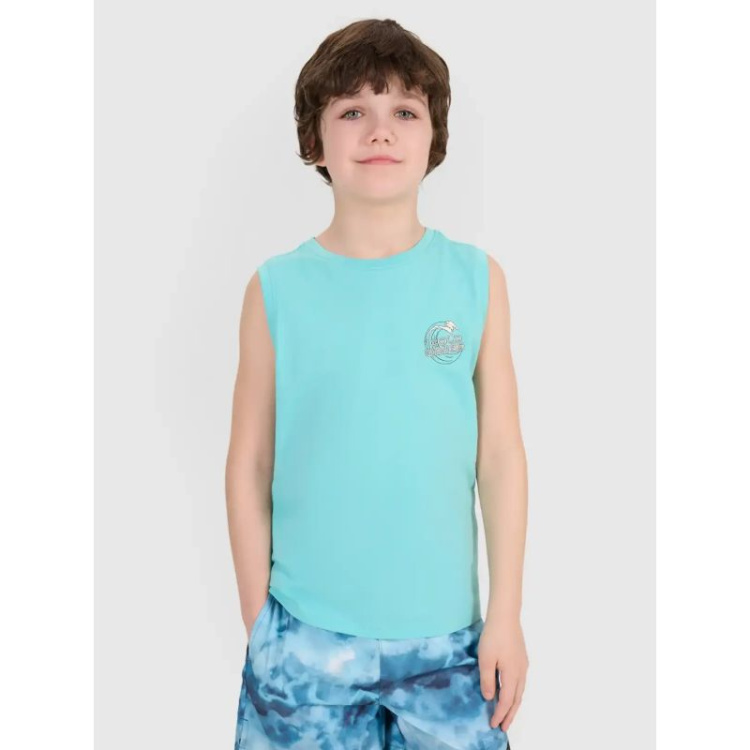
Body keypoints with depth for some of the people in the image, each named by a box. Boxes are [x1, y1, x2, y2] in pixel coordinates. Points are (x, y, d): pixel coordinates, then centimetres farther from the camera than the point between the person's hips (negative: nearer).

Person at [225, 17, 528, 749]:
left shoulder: (476, 279, -2)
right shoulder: (276, 288, -4)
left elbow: (500, 455, 0)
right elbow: (250, 464, 0)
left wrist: (505, 614, 0)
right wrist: (257, 619, 1)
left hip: (445, 634, 1)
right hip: (304, 636, 0)